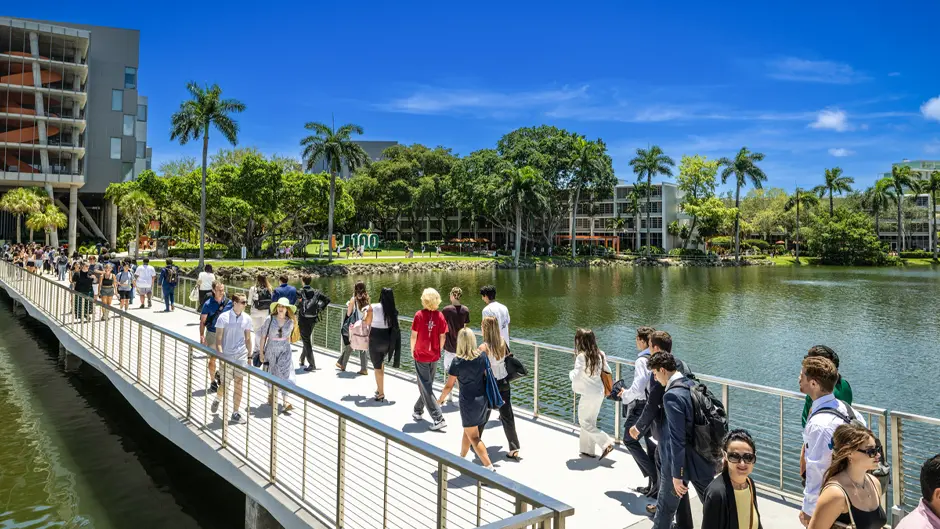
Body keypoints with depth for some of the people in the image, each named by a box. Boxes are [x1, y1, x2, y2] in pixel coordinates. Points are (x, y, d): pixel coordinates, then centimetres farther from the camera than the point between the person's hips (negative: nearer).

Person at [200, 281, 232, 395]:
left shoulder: (229, 303, -5)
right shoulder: (208, 304, -10)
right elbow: (202, 321, -6)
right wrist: (202, 337, -11)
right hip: (212, 334, -2)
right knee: (212, 359, 6)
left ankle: (219, 374, 36)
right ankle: (213, 382, 20)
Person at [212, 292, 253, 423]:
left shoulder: (247, 319, 1)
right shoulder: (223, 317, -9)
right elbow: (218, 339, -7)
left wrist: (249, 356, 10)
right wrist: (220, 356, -14)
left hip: (241, 356, 3)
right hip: (227, 357, -3)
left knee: (238, 384, 3)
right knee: (224, 384, 6)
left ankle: (235, 413, 14)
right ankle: (217, 399, 40)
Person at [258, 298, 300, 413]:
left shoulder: (290, 322, -5)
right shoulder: (270, 319, -11)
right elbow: (263, 336, -5)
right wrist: (261, 352, -4)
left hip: (285, 351, 1)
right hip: (271, 350, -1)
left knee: (285, 374, -9)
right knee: (272, 374, 13)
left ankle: (285, 401, -12)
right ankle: (272, 395, 36)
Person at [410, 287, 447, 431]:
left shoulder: (419, 315, -15)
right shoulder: (440, 316, -6)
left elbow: (414, 335, -9)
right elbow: (442, 337, -2)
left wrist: (412, 350, 7)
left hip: (421, 355, -4)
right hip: (434, 356, 4)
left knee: (426, 387, 1)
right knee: (427, 385, 20)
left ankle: (438, 418, -7)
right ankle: (418, 411, 36)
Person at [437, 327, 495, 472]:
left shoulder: (458, 362, -15)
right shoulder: (482, 356, -4)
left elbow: (449, 386, -10)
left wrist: (440, 399, 7)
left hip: (469, 402, -6)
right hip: (484, 400, 6)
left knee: (474, 437, 4)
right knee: (467, 431, 25)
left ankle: (489, 467, -4)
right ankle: (462, 458, 41)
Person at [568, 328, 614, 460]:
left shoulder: (581, 356, -20)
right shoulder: (600, 355, 1)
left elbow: (576, 377, -22)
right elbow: (608, 371, 10)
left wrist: (571, 373, -1)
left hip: (588, 395, -8)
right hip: (600, 392, 8)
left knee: (584, 422, 7)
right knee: (591, 421, 19)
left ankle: (606, 443, -4)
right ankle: (588, 450, 27)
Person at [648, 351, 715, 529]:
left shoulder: (672, 396, -23)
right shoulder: (693, 385, 2)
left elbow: (677, 439, -24)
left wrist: (677, 475, -19)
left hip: (680, 461, -8)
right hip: (702, 458, 8)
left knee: (665, 507, 10)